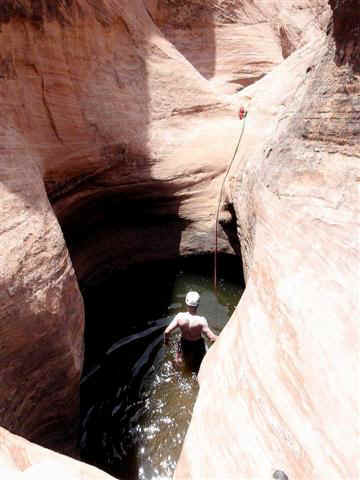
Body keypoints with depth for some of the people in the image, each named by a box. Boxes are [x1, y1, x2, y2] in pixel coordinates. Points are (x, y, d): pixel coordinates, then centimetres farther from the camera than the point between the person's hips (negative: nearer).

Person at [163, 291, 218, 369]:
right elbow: (212, 338, -31)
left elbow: (167, 332, -20)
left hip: (184, 343, 2)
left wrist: (166, 340, 0)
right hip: (198, 345, -2)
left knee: (179, 362, 31)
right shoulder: (201, 320, -34)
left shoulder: (180, 316, -27)